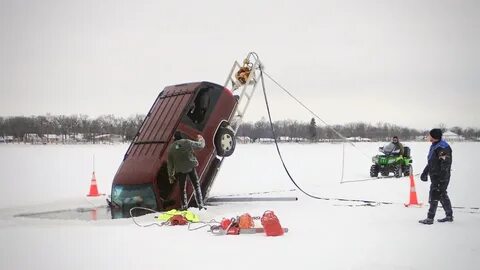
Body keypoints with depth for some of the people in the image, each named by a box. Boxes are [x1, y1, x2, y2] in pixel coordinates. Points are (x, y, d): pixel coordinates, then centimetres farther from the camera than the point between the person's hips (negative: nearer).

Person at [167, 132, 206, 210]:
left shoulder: (171, 148, 3)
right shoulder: (187, 142, -5)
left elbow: (170, 163, 6)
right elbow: (200, 145, 3)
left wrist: (170, 175, 13)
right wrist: (201, 139, 25)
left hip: (180, 170, 1)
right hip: (191, 167, -1)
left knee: (182, 189, 14)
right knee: (196, 186, 8)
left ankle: (184, 205, 13)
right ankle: (200, 204, 3)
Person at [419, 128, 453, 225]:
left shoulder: (443, 148, -20)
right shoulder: (434, 146, 12)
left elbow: (445, 164, -24)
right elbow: (431, 161, 22)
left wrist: (441, 179, -26)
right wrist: (425, 173, 23)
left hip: (441, 177, -10)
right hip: (435, 176, 10)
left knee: (434, 197, -7)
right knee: (443, 196, 17)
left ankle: (430, 218, -2)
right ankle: (449, 216, 27)